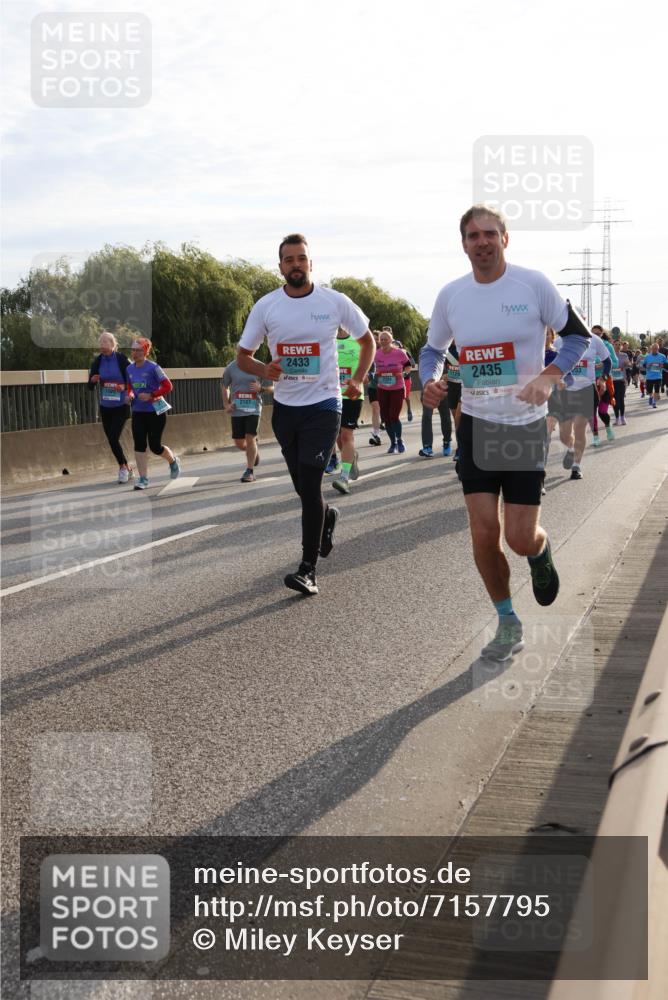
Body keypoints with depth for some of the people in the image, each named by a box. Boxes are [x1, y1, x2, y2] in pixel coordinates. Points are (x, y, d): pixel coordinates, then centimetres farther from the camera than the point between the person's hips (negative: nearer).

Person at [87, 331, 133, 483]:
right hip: (105, 407, 5)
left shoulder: (122, 360, -11)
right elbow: (90, 387, 3)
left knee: (114, 438, -14)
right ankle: (126, 468, 24)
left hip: (121, 406, -5)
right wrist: (93, 380, -18)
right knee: (111, 440, 8)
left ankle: (123, 467, 6)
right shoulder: (98, 361, 1)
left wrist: (124, 387, -25)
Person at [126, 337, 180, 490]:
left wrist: (151, 395, -23)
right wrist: (130, 395, -1)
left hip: (155, 412, -5)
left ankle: (173, 461, 31)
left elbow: (168, 386, -14)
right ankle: (143, 479, 2)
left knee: (155, 446, -1)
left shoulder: (153, 367, -12)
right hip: (138, 413, 5)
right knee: (139, 445, -4)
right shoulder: (130, 369, 5)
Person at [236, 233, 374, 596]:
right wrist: (265, 370, -15)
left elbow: (367, 340, 11)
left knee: (309, 484, -13)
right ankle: (328, 516, 47)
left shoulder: (335, 302, -4)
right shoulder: (265, 306, -1)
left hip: (323, 405, -3)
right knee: (303, 486, 13)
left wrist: (357, 380, -1)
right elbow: (243, 356, 6)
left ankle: (308, 569, -9)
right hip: (285, 406, 3)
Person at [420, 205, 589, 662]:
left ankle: (541, 552, 35)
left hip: (526, 425, -3)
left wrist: (549, 377, -16)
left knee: (520, 538, -5)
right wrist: (430, 380, -5)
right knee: (484, 532, -3)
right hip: (476, 423, 3)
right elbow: (433, 349, 16)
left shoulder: (533, 283, -8)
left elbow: (578, 334, 0)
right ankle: (508, 624, 18)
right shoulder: (450, 295, 2)